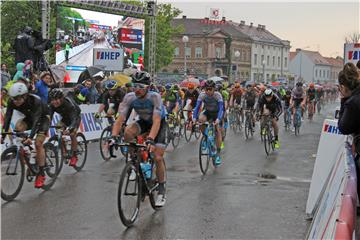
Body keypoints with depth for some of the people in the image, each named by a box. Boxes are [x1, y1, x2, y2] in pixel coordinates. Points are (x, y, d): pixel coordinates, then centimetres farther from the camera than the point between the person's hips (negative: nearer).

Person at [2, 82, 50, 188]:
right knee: (18, 127, -26)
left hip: (43, 117, -5)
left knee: (38, 143, -18)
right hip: (29, 117, 5)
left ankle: (41, 174, -9)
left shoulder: (35, 101, -37)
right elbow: (7, 118, -27)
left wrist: (30, 137, -55)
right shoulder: (12, 102, -24)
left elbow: (36, 120, -43)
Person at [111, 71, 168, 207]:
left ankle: (162, 191, 3)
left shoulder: (154, 97, -33)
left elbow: (156, 121, -42)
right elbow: (120, 119, -26)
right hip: (143, 122, 3)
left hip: (159, 123, -3)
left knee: (158, 157, -14)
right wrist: (114, 136, -43)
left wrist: (150, 139, -56)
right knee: (128, 131, -30)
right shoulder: (129, 97, -24)